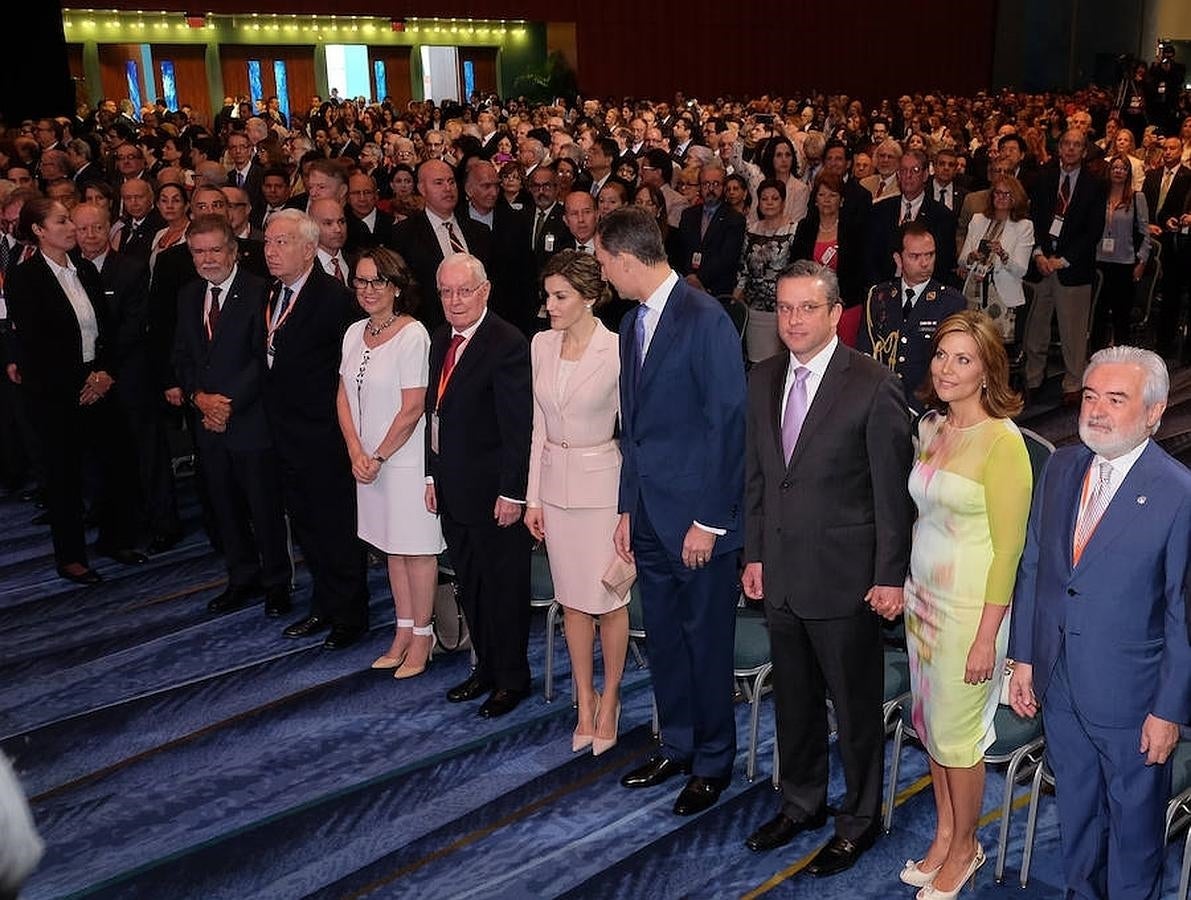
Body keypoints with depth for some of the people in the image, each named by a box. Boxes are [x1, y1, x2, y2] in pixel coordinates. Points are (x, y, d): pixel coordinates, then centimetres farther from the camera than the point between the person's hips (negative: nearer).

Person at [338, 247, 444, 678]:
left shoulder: (413, 335, -15)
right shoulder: (355, 332, 7)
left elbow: (412, 409, -17)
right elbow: (344, 396, 9)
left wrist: (379, 457, -12)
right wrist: (356, 452, -3)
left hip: (406, 459, -7)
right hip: (367, 458, 7)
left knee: (417, 547, 3)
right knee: (392, 546, 15)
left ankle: (422, 635, 16)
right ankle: (404, 631, 26)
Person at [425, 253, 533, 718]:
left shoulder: (508, 344, -17)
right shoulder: (440, 339, 9)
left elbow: (519, 426, -19)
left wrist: (512, 492, -19)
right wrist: (432, 474, 12)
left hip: (493, 491, -8)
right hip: (453, 489, 8)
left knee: (504, 587, 6)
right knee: (469, 586, 19)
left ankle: (512, 678, 22)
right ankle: (486, 667, 34)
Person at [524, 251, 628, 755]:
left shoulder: (616, 351, -14)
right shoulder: (541, 345, 2)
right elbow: (539, 425, 8)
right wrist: (533, 496, 7)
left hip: (601, 481, -5)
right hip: (555, 481, 5)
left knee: (608, 598, 4)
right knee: (572, 598, 13)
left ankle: (609, 698, 24)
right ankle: (585, 701, 27)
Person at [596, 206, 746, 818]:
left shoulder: (704, 319, -14)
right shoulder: (633, 325, 11)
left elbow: (727, 422, -17)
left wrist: (709, 520, -17)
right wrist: (627, 508, 13)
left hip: (697, 515, -8)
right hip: (649, 514, 8)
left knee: (706, 641, 6)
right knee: (662, 637, 17)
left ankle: (713, 761, 24)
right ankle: (676, 746, 34)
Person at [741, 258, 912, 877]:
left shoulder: (874, 386, -14)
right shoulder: (763, 381, 4)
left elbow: (892, 492, -12)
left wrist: (890, 576, -11)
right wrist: (754, 554, 11)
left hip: (845, 576, -6)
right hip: (781, 573, 6)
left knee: (855, 704, 10)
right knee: (793, 698, 20)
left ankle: (858, 819, 31)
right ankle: (801, 803, 41)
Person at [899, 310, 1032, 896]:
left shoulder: (1002, 441, -18)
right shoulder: (930, 426, 4)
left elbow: (1008, 548, -17)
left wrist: (986, 636, -16)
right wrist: (906, 590, 10)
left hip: (970, 608, -7)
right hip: (921, 596, 7)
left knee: (957, 735, 8)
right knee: (930, 723, 18)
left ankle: (964, 847, 30)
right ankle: (944, 834, 37)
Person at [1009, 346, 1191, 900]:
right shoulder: (1060, 467, -1)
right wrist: (1023, 657, 6)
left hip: (1129, 693, -5)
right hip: (1057, 682, 5)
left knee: (1134, 817, 16)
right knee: (1075, 809, 23)